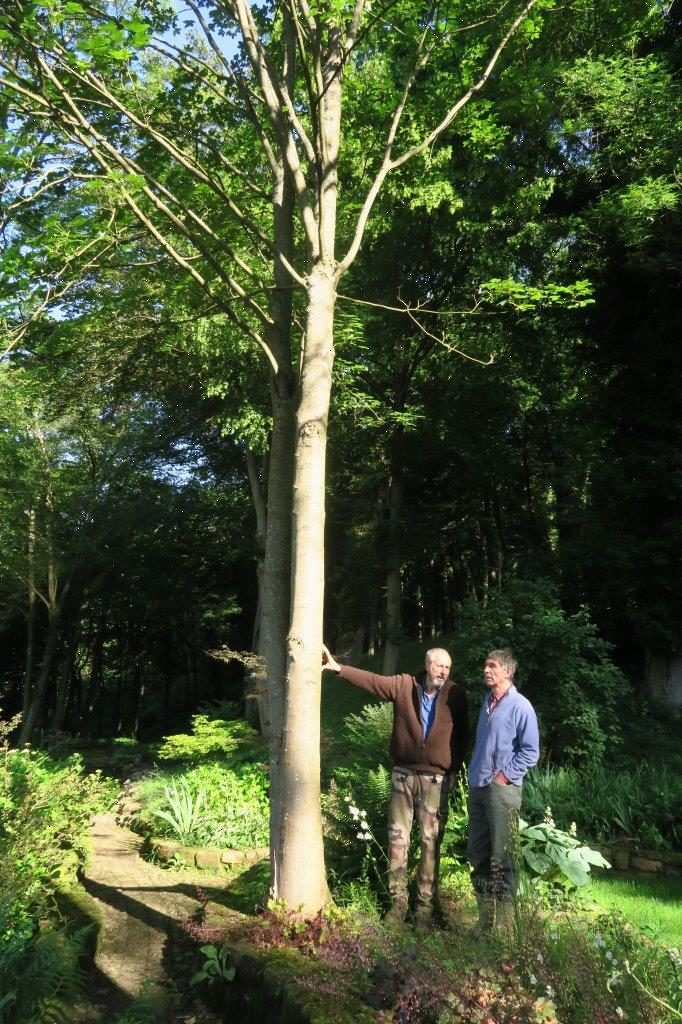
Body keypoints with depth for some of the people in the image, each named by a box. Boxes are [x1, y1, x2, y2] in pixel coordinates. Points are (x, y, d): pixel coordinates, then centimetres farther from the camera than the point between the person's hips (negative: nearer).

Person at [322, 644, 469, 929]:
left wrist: (454, 769, 0)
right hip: (403, 773, 1)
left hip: (436, 779, -1)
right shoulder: (404, 685, -3)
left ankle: (425, 905, 15)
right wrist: (339, 668, -18)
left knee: (430, 842, 3)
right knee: (397, 839, 6)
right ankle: (398, 901, 18)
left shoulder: (456, 694, -3)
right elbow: (370, 679, -8)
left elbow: (462, 734, 4)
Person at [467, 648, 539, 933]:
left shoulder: (520, 706, -9)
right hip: (478, 788, 8)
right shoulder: (486, 702, 13)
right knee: (477, 855, 13)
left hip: (502, 790, -8)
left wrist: (505, 775, -12)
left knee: (502, 858, -2)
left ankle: (504, 923, 8)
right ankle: (485, 918, 26)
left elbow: (530, 751, -9)